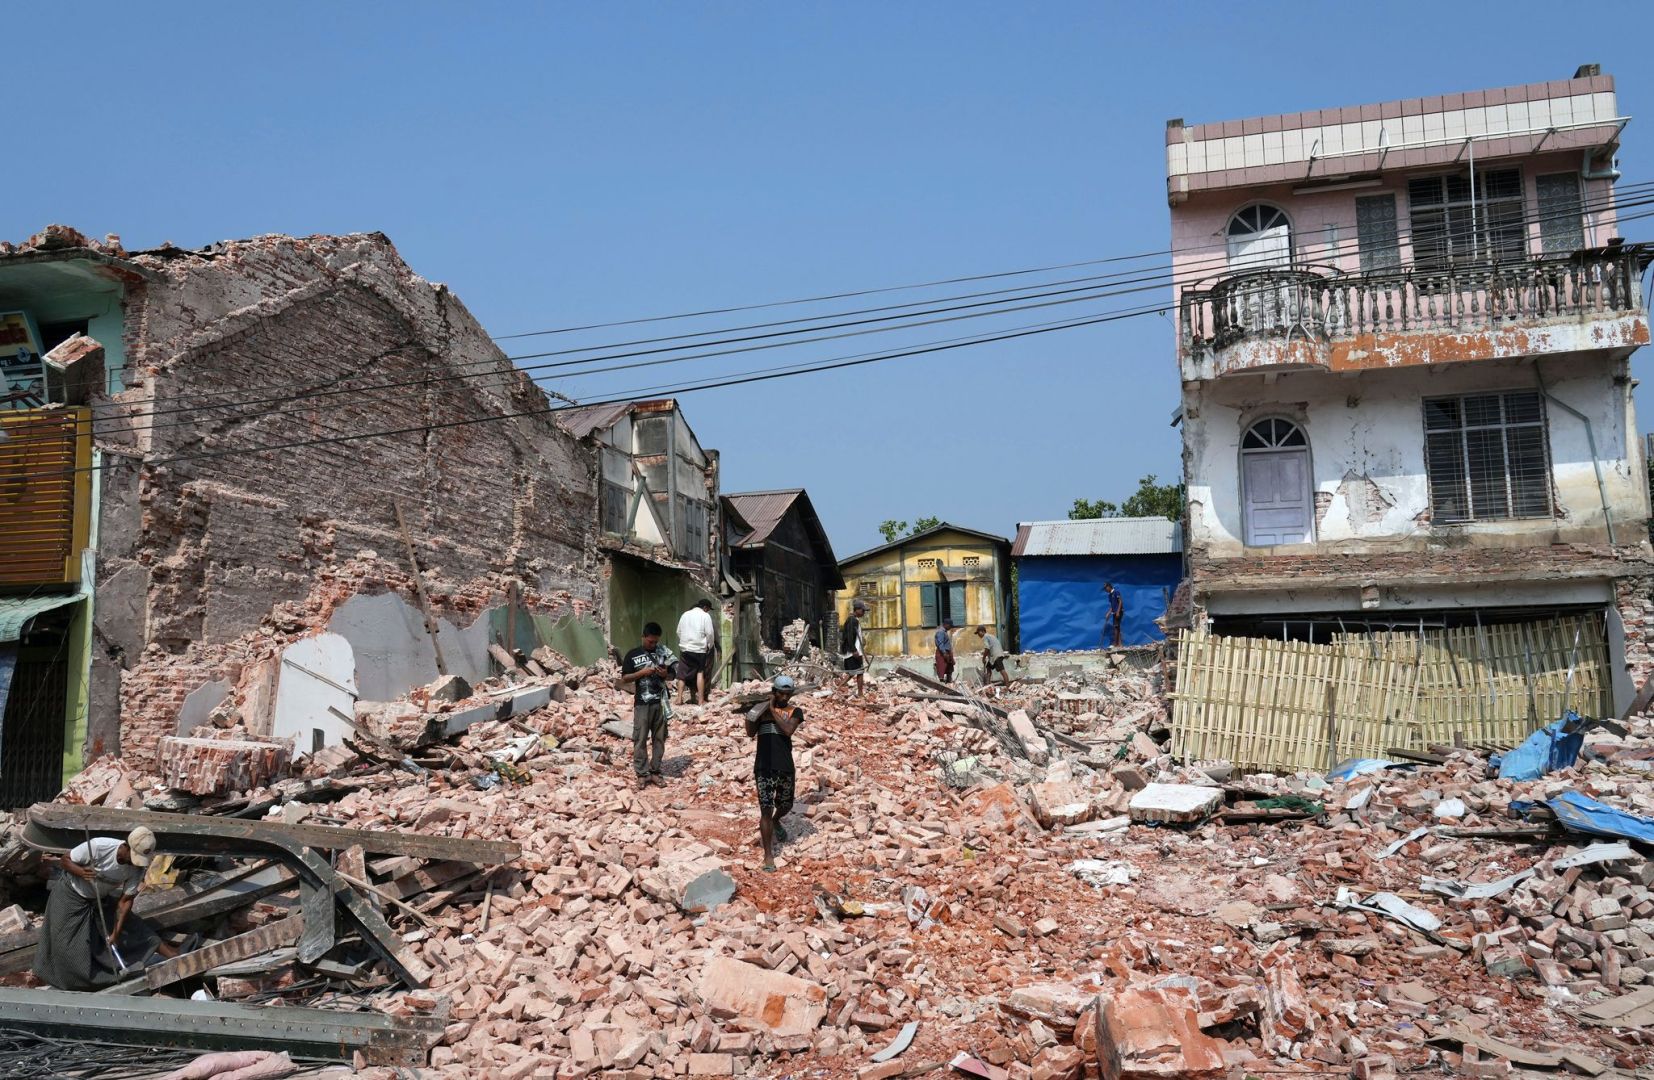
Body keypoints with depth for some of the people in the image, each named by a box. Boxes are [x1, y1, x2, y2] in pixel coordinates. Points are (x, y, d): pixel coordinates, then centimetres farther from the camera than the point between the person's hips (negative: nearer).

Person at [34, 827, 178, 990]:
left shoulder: (137, 869, -23)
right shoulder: (98, 846, -36)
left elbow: (125, 901, -16)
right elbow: (64, 860, -21)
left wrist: (116, 933, -23)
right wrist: (81, 872, -41)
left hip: (102, 899, 3)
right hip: (71, 895, -3)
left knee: (133, 929, -2)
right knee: (66, 944, -4)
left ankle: (174, 957, -1)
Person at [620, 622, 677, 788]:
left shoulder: (664, 653, 7)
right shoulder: (633, 655, -1)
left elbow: (672, 674, 15)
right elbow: (624, 679, -2)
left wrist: (665, 674, -8)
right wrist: (642, 672, -14)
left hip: (660, 702, 3)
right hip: (642, 703, -2)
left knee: (659, 738, 6)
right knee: (640, 739, -1)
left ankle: (655, 771, 15)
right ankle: (642, 773, 5)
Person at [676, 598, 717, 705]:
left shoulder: (685, 615, 12)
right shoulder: (705, 616, -3)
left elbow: (679, 632, 13)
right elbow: (710, 633, -8)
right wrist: (709, 646, 5)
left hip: (685, 649, 4)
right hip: (699, 649, -4)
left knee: (684, 674, 9)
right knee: (700, 673, 1)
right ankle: (701, 700, -1)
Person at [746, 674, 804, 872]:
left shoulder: (795, 711, 4)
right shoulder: (761, 707, 5)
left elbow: (788, 730, -15)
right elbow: (751, 733, -3)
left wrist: (773, 710, -12)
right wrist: (753, 717, -20)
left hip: (785, 767, 2)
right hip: (764, 767, -2)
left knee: (786, 805, 20)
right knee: (766, 810, -5)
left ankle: (776, 822, 55)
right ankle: (768, 855, 4)